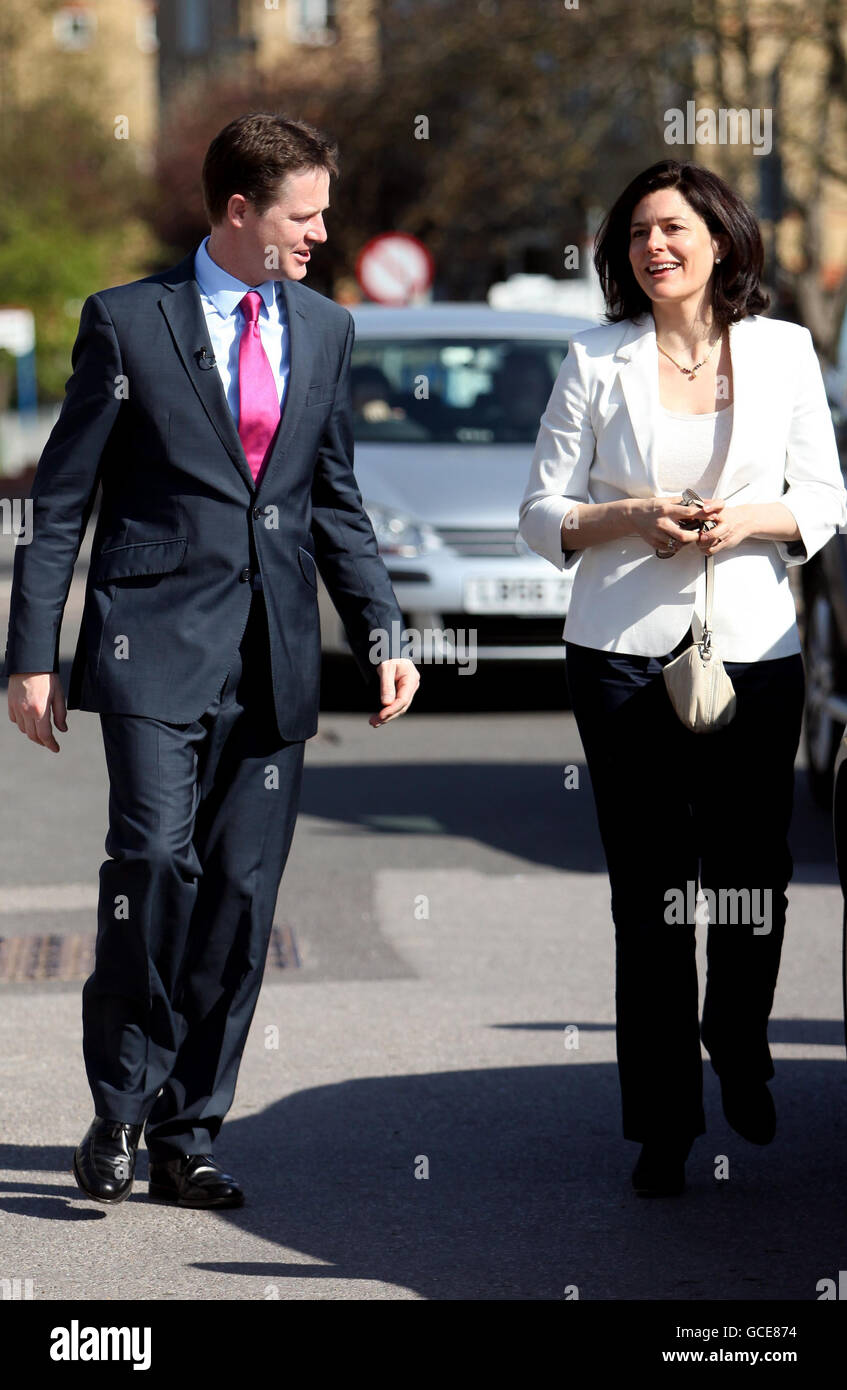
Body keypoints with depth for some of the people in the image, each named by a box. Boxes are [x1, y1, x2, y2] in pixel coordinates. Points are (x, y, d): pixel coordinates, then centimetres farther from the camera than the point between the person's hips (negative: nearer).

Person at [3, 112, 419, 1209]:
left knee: (242, 899, 3)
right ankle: (120, 1108, -4)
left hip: (274, 663, 4)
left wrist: (380, 636, 10)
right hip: (156, 643, -4)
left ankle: (187, 1134, 13)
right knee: (156, 857, -19)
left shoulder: (325, 330, 13)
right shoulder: (128, 323, -1)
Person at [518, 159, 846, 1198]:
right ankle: (663, 1126, 7)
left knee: (752, 878, 3)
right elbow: (542, 514, 5)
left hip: (754, 645, 1)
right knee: (648, 894, -2)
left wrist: (750, 519, -11)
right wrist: (631, 517, -13)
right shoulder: (598, 360, 4)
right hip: (627, 650, -1)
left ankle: (739, 1056, 33)